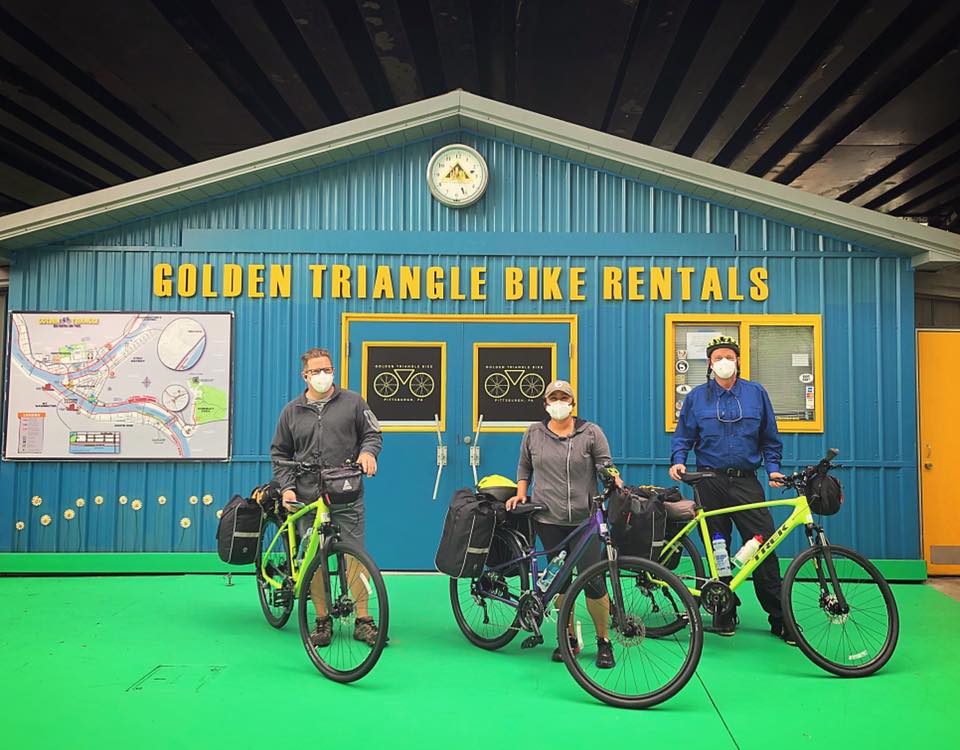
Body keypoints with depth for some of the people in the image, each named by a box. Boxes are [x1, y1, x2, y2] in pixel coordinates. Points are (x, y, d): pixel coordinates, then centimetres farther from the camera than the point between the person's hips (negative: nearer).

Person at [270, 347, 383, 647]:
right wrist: (286, 487, 2)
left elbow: (373, 433, 10)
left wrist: (368, 451, -12)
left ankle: (363, 620, 9)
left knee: (354, 556, -2)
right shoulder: (292, 411, 11)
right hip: (308, 499, 2)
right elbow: (280, 454, 14)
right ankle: (322, 620, 18)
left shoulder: (352, 402, 6)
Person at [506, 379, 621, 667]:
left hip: (584, 519, -2)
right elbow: (524, 467, 21)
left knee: (593, 581, -5)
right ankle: (568, 639, 24)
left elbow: (606, 466, 1)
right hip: (548, 519, 2)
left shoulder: (590, 432, 2)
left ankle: (604, 642, 12)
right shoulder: (533, 433, 9)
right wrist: (521, 493, 9)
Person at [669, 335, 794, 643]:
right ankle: (724, 613, 18)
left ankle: (779, 618, 4)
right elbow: (683, 436, 9)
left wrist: (773, 467, 0)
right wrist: (678, 461, -8)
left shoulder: (756, 393, 9)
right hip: (710, 484, 0)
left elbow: (770, 438, 13)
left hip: (746, 482, 0)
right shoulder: (696, 397, 8)